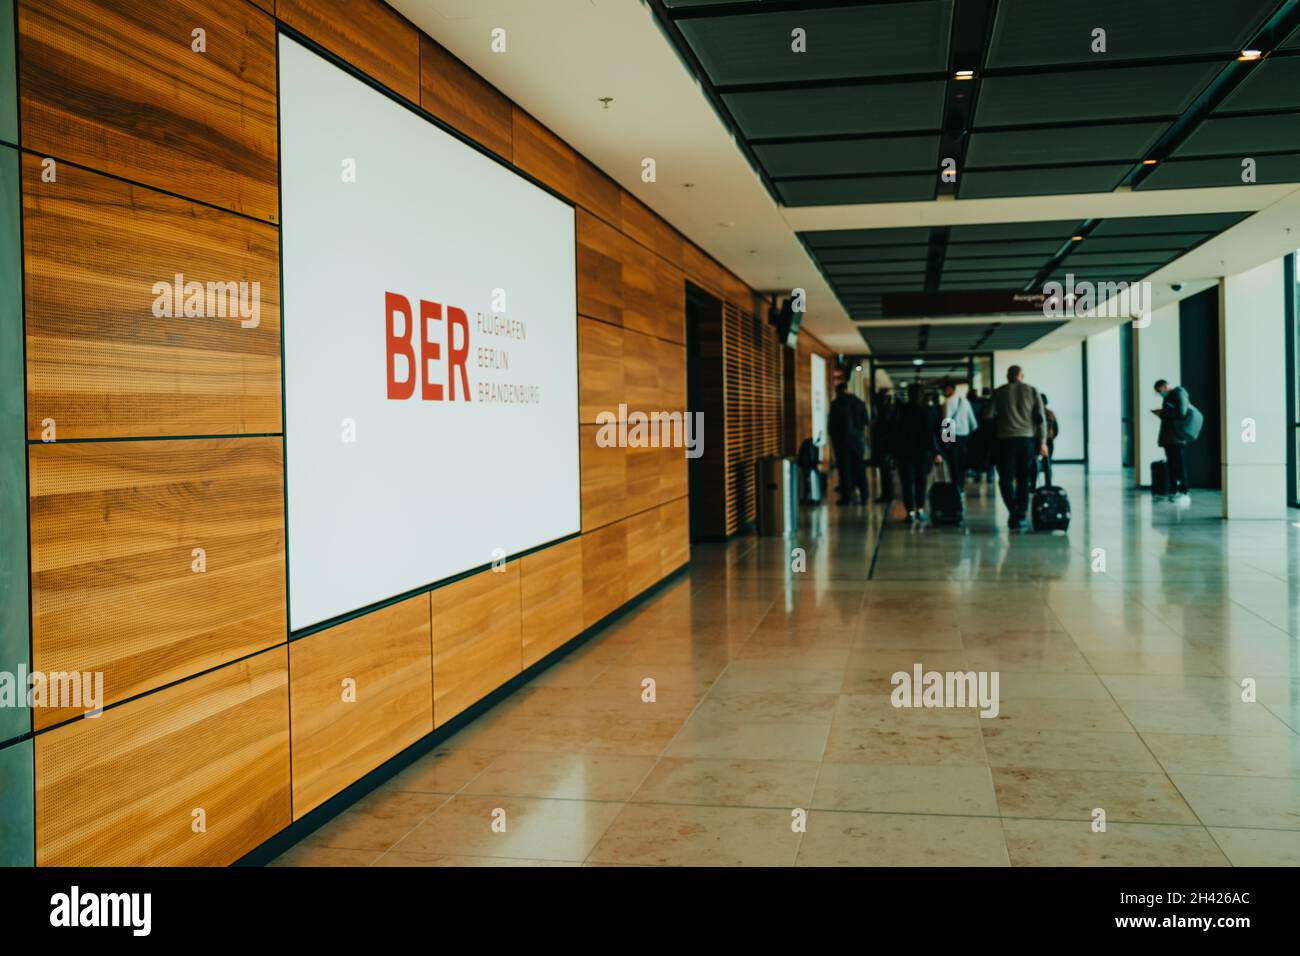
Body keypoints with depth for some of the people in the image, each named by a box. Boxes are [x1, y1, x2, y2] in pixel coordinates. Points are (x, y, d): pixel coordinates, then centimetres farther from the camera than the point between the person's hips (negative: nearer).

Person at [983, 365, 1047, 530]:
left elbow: (988, 415, -1)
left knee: (1006, 479, 3)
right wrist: (1042, 442, 1)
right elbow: (1041, 418, 0)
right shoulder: (1032, 391, 6)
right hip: (1028, 440, 2)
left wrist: (997, 416, 22)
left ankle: (1013, 511, -16)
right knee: (1024, 480, 11)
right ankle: (1021, 516, 7)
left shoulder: (1000, 392, 3)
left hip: (1006, 439, -2)